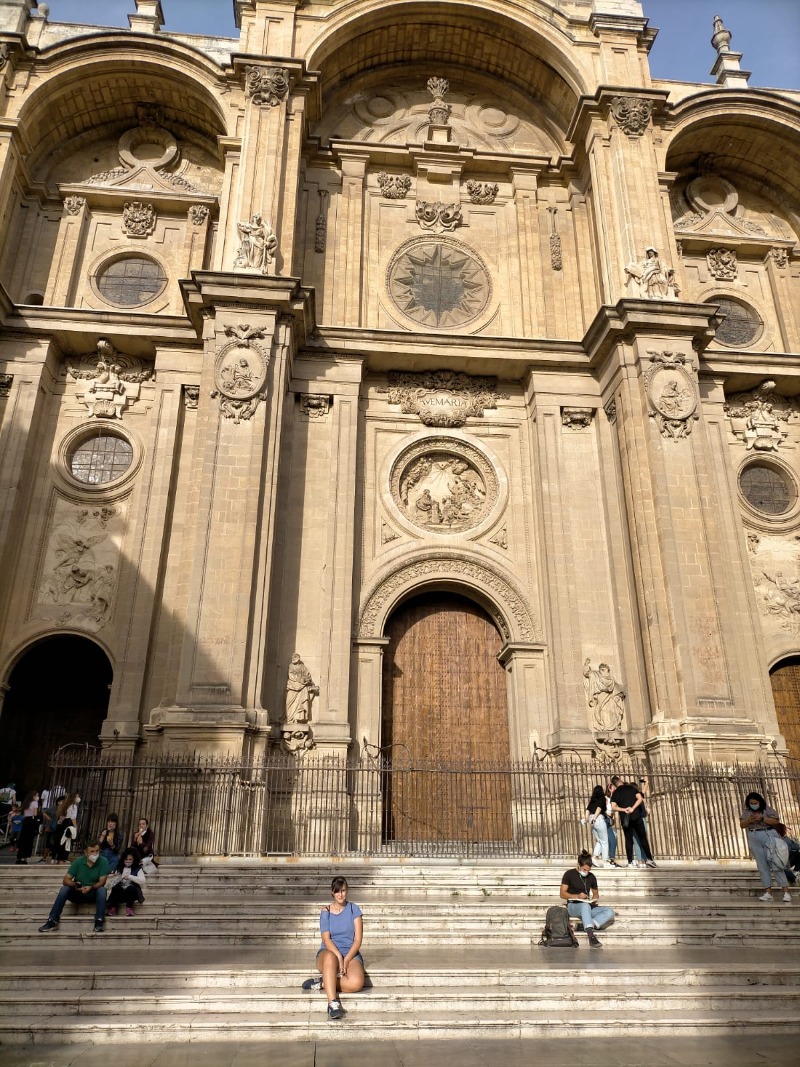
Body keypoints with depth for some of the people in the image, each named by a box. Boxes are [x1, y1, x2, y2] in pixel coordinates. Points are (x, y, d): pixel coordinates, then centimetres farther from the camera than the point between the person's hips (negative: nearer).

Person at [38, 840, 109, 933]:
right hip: (77, 893, 2)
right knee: (64, 888, -25)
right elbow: (66, 880, -12)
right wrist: (75, 885, -33)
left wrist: (91, 887, -38)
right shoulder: (78, 861, -9)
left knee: (102, 890, -32)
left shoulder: (103, 862, -14)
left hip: (93, 894, -2)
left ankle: (99, 921, -34)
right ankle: (52, 920, -24)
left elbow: (102, 882, -18)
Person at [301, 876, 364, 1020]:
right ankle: (333, 1003, -40)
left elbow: (358, 940, -1)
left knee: (356, 983, -35)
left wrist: (346, 960, -16)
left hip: (351, 954, 0)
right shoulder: (326, 911, 6)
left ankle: (323, 983, -17)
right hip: (329, 952, 0)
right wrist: (339, 957, -22)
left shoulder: (354, 909, 5)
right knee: (330, 957, -42)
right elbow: (326, 939, -6)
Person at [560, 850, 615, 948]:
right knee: (585, 905, -41)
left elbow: (596, 892, 24)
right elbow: (562, 894, -7)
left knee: (610, 912, -21)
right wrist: (577, 896, -23)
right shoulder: (569, 874, -4)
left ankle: (585, 926, -34)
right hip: (573, 906, -5)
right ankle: (591, 936, -49)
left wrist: (594, 899, 0)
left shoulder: (591, 877, 11)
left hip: (588, 907, 5)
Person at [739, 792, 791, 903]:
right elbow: (742, 825, 6)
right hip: (754, 839, 4)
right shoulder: (746, 811, 9)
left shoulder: (768, 809, -1)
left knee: (775, 863, -8)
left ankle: (786, 892, -6)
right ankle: (768, 892, 5)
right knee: (762, 865, 3)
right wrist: (748, 820, -14)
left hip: (769, 836, -3)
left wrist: (762, 818, -19)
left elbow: (776, 821, -8)